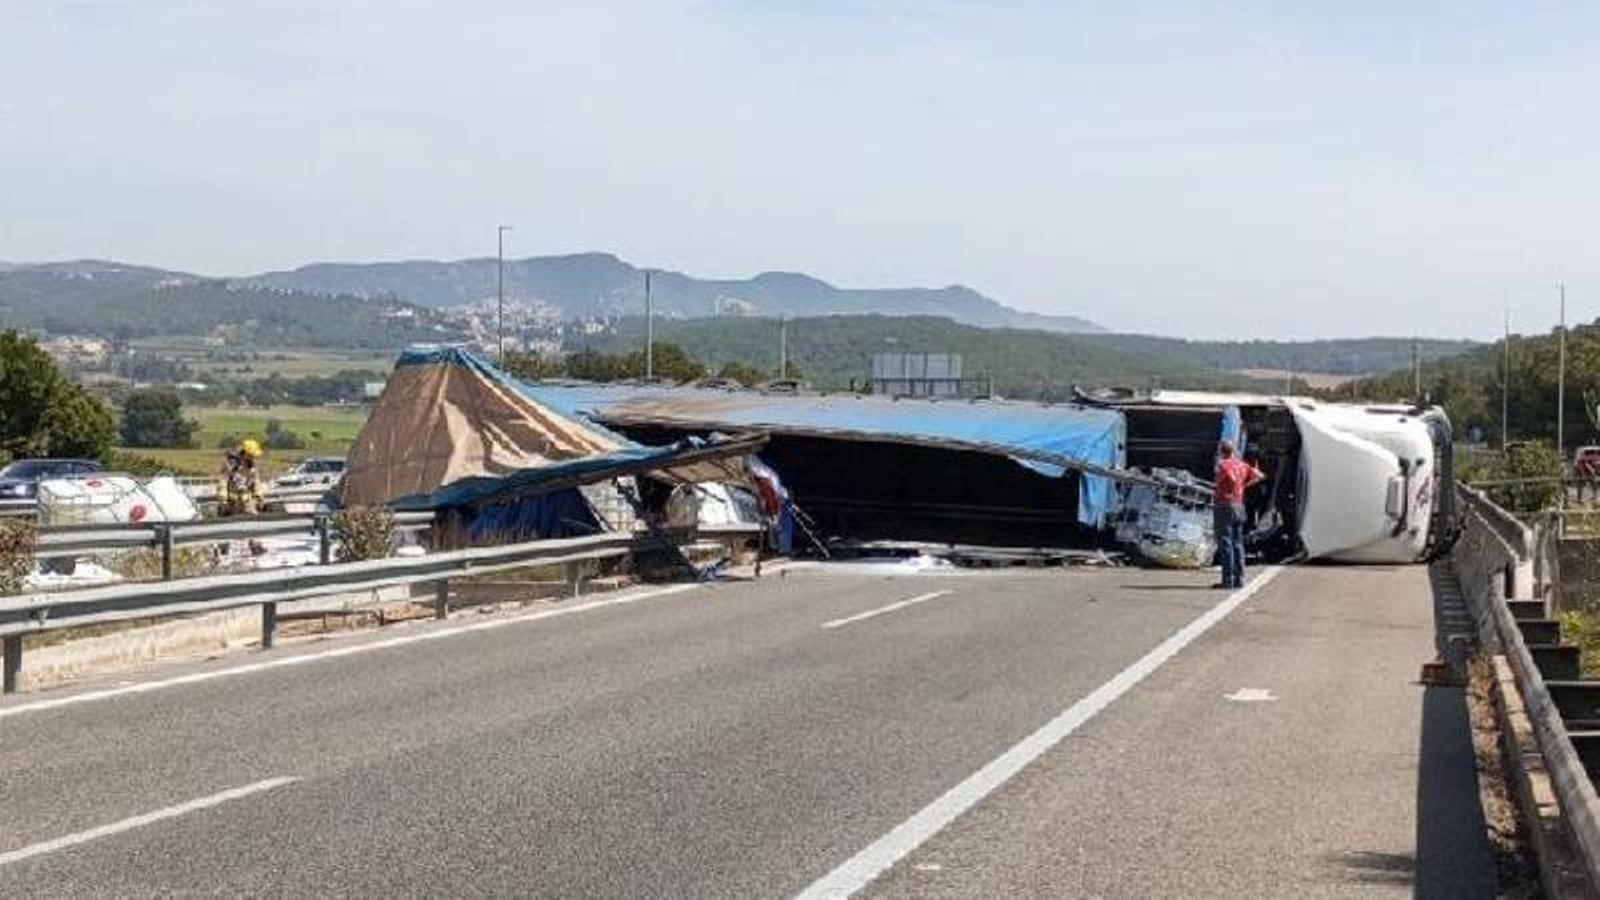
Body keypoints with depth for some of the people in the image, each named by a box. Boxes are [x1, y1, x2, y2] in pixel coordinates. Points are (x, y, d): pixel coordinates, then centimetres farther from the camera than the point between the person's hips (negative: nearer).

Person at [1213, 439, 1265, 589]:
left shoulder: (1223, 465, -12)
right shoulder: (1241, 464, 11)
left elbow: (1232, 479, -30)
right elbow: (1259, 475, 14)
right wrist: (1244, 486, 15)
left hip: (1224, 506, -8)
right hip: (1239, 507, 8)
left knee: (1225, 544, -6)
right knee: (1237, 543, 11)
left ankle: (1227, 579, -8)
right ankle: (1239, 578, 10)